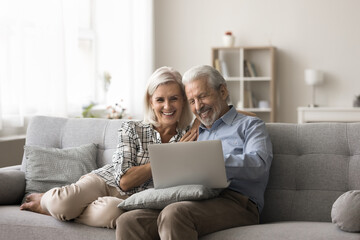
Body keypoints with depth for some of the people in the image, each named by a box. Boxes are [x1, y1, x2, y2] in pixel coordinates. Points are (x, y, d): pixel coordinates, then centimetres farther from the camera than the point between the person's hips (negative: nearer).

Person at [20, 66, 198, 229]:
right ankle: (45, 199, 5)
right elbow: (124, 181, -12)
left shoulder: (187, 138, 1)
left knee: (110, 210, -37)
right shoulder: (131, 129, -2)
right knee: (62, 202, -33)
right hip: (105, 182, 0)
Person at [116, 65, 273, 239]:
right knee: (128, 221, -22)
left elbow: (258, 165, -8)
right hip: (195, 203, 6)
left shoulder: (250, 125, 14)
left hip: (234, 202, -5)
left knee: (174, 214, -37)